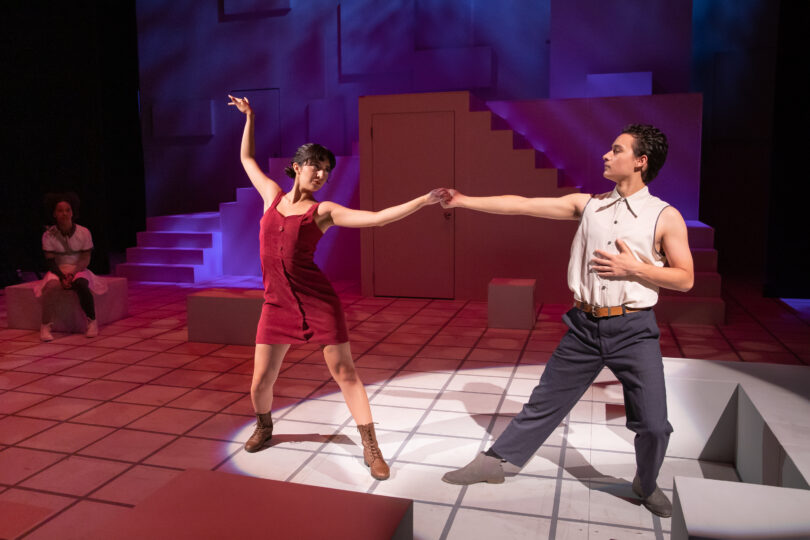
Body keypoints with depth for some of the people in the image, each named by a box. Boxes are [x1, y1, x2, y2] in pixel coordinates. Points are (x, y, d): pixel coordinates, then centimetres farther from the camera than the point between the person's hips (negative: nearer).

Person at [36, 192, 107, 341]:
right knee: (51, 285, -33)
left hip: (78, 270, 0)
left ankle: (92, 322, -18)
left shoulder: (83, 232, -6)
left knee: (81, 285, -34)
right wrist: (62, 276, -22)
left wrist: (72, 273, -21)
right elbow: (50, 261, -6)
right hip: (58, 270, 0)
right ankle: (45, 326, -24)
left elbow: (85, 259, -5)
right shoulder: (48, 235, -4)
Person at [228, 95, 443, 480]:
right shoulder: (273, 195, 10)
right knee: (261, 381, 6)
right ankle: (264, 427, 39)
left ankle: (371, 448, 9)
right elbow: (247, 159, 26)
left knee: (344, 371, -1)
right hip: (276, 304, 3)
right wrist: (249, 118, 25)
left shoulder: (323, 211, -1)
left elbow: (377, 218, -11)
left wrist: (423, 200, -19)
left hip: (318, 301, -3)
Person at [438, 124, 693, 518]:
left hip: (634, 329, -2)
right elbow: (523, 205, 3)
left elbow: (685, 279, -2)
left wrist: (633, 268, -15)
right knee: (545, 401, 10)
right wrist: (464, 201, 1)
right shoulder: (588, 205, 5)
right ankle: (493, 463, 23)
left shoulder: (666, 217, -3)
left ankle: (646, 485, 32)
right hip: (584, 326, 2)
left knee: (653, 424, 1)